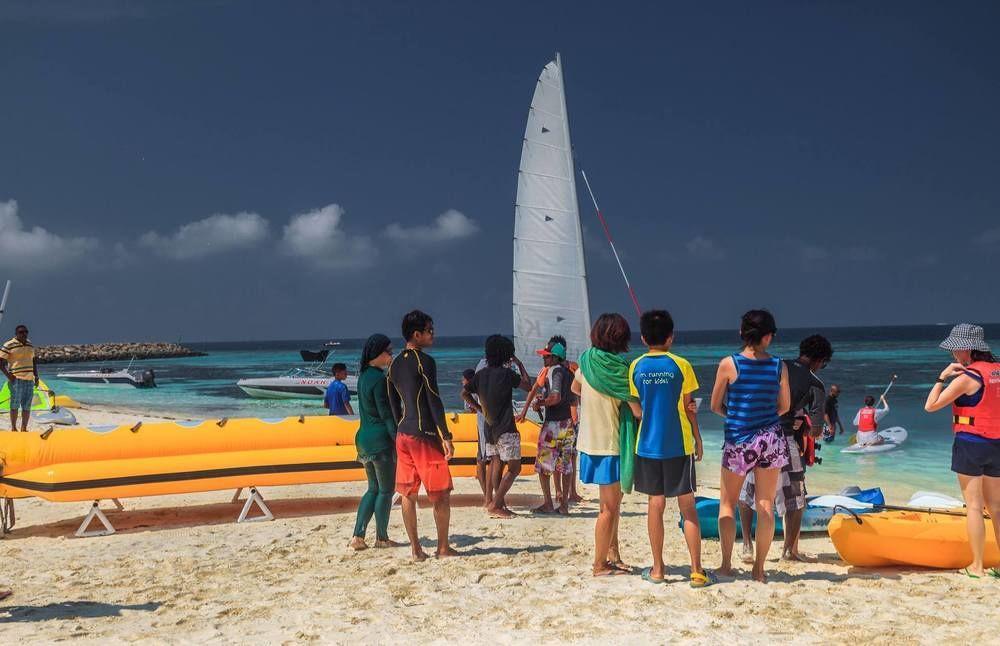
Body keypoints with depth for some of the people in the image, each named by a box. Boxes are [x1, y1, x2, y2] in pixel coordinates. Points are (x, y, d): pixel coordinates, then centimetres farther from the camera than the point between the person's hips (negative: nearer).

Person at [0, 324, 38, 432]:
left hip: (29, 379, 6)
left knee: (27, 406, 5)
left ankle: (24, 428, 11)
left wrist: (36, 376, 14)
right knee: (15, 404, -5)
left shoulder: (30, 345, 15)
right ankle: (13, 428, 3)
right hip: (16, 379, -6)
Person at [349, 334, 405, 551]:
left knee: (374, 489, 16)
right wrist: (400, 440, -17)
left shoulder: (364, 376, 11)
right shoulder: (379, 379, -16)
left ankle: (358, 536, 11)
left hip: (364, 437, 9)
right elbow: (386, 414, -18)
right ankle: (381, 538, 13)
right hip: (381, 440, -9)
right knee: (386, 490, 4)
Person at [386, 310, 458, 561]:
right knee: (441, 493, 4)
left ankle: (416, 549, 12)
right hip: (425, 434, -7)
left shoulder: (394, 364, 12)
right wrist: (446, 436, -13)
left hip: (403, 434, 7)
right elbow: (434, 401, -15)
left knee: (408, 493, 8)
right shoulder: (425, 361, -11)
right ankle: (443, 547, 9)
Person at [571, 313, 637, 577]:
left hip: (590, 441, 7)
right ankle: (600, 565, 9)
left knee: (612, 502, 19)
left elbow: (575, 388, 22)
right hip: (610, 444, -7)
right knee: (609, 507, 2)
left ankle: (613, 554, 26)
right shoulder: (618, 368, -18)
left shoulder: (587, 360, 2)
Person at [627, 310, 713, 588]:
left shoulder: (636, 367, 1)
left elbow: (637, 411, 3)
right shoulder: (681, 365, -5)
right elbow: (688, 407, -1)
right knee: (688, 507, 4)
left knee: (655, 505, 9)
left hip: (648, 445, 2)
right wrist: (698, 439, 10)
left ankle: (657, 569, 14)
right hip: (679, 445, -2)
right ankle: (697, 572, 4)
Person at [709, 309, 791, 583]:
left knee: (727, 504, 13)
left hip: (738, 441, -2)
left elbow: (715, 406, -2)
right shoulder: (779, 366, -3)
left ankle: (726, 564, 13)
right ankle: (759, 568, 13)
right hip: (771, 440, 2)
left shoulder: (729, 364, -10)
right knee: (766, 505, 9)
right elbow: (784, 406, 8)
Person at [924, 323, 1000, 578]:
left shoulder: (966, 378, -14)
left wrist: (942, 377, -6)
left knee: (974, 506, -1)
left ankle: (977, 566, 4)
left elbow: (930, 406, -12)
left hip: (970, 443, -7)